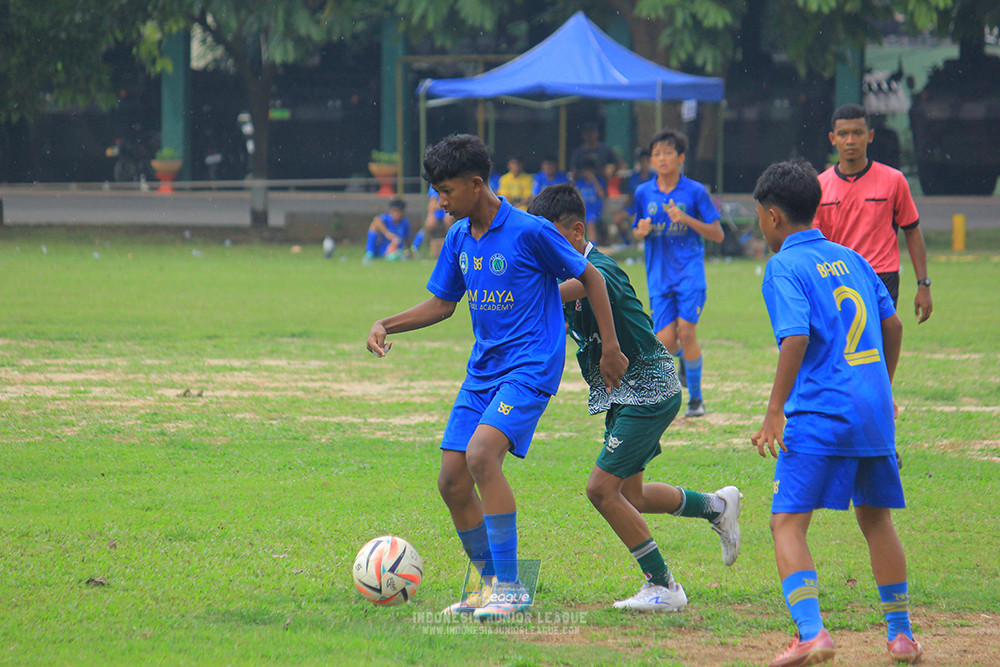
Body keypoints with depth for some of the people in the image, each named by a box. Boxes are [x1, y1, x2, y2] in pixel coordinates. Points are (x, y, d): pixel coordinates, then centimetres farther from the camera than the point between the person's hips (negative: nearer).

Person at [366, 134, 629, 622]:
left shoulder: (530, 232, -13)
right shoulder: (459, 239, 8)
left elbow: (589, 277, -3)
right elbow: (442, 304, 20)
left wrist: (610, 348, -3)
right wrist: (386, 325, 5)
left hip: (530, 367, -8)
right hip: (482, 371, 8)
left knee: (481, 453, -27)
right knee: (452, 481, 0)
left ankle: (511, 586, -23)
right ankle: (490, 582, 17)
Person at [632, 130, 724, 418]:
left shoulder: (695, 191, -2)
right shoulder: (643, 193, 7)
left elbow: (718, 234, -1)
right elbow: (637, 233, 17)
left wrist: (686, 219, -15)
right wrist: (642, 231, -8)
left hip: (690, 271, -3)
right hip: (659, 275, 3)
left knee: (686, 331, -14)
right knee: (666, 341, -5)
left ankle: (696, 397, 2)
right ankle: (684, 359, 33)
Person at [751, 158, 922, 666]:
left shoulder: (786, 267, -5)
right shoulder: (851, 258, 16)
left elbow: (795, 338, -18)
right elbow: (893, 324, 17)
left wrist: (775, 412, -17)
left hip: (820, 415, -7)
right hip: (873, 410, 7)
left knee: (787, 523, -7)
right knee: (875, 518, 19)